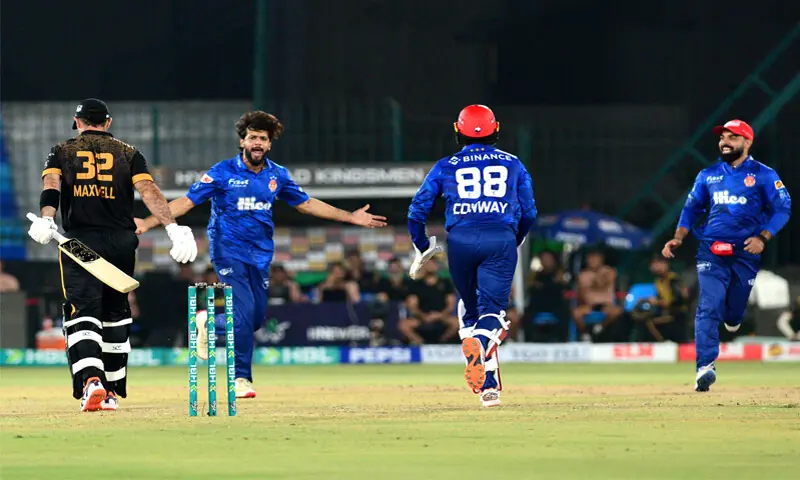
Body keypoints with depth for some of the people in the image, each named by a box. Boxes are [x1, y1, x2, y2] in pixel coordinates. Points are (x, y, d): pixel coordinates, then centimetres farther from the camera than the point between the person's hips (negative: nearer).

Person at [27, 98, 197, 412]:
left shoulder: (62, 151, 11)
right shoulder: (128, 154, 12)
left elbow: (51, 184, -9)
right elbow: (149, 190, -3)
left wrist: (46, 219, -24)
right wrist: (173, 228, -13)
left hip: (79, 241, -2)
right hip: (120, 243, 2)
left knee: (82, 313, -9)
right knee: (115, 313, 16)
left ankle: (91, 381, -33)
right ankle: (112, 391, 21)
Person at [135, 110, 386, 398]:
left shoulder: (277, 175, 4)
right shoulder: (223, 172, -9)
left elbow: (306, 204, 15)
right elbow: (186, 202, -9)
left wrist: (350, 218, 12)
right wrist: (148, 223, -18)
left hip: (261, 254, 5)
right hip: (229, 252, -5)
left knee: (257, 318, 4)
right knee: (244, 311, -18)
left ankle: (208, 327, 33)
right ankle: (242, 378, -5)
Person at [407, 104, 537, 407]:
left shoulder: (446, 166, 15)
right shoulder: (513, 164, 16)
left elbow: (417, 210, 13)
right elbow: (529, 213, 16)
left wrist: (422, 248, 26)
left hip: (461, 240, 1)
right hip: (501, 238, -1)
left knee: (469, 304, 20)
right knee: (491, 307, -5)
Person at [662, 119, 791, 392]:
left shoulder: (763, 175, 2)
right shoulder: (708, 175, 13)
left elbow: (782, 209, -2)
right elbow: (691, 209, 18)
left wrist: (763, 238, -17)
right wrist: (678, 239, 2)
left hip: (745, 253, -1)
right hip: (711, 252, 1)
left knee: (734, 311, 6)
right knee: (708, 308, -13)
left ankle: (732, 317, 45)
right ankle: (705, 367, -19)